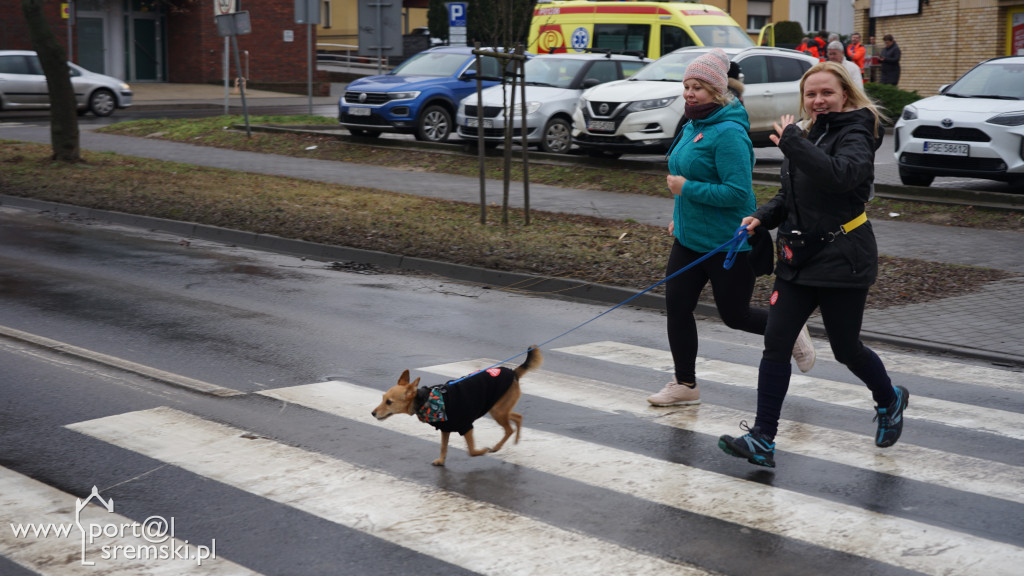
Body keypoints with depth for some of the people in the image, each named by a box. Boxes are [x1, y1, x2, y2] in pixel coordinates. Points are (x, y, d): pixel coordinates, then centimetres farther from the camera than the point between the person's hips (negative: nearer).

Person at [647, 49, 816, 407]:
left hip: (729, 244, -8)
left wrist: (686, 188, -22)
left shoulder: (729, 133, -20)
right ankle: (685, 385, 16)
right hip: (689, 240, 8)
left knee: (734, 315, 5)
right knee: (677, 307, 4)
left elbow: (737, 192, -26)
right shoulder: (691, 127, 8)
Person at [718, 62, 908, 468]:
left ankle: (890, 400, 39)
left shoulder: (855, 136, -12)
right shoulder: (811, 135, 12)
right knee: (775, 343, -3)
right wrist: (762, 217, 5)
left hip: (842, 262, -7)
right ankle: (762, 441, -2)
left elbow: (840, 175, -35)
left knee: (846, 349, 7)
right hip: (800, 259, 7)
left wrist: (791, 142, -30)